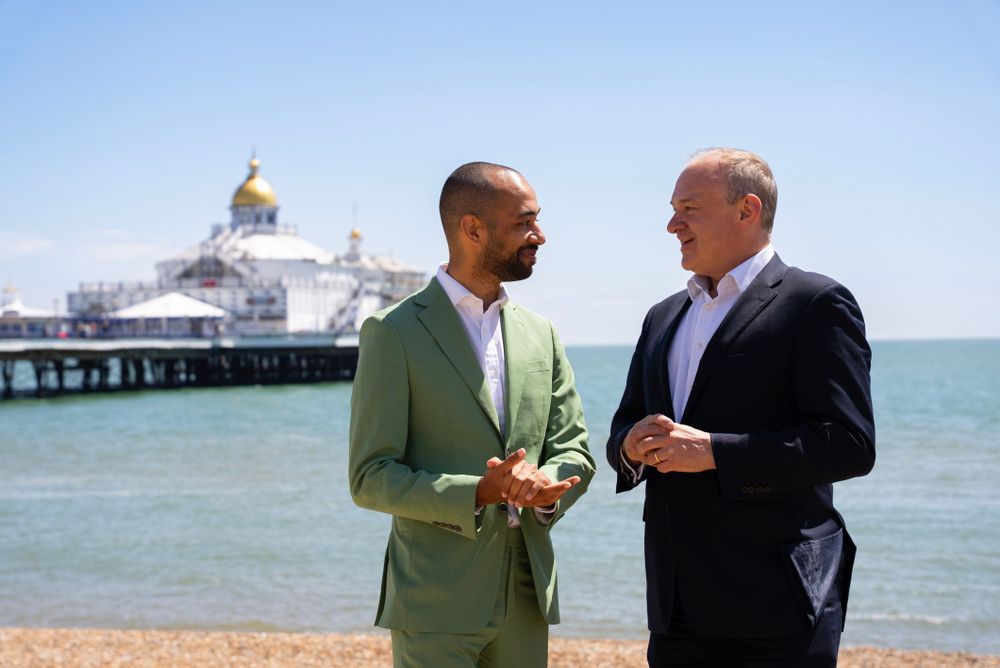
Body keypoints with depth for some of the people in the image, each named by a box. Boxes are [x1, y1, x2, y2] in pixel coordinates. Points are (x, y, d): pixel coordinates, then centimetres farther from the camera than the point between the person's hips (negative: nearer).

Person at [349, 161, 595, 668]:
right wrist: (479, 493, -21)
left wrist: (545, 486, -13)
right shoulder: (393, 332, -6)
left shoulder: (540, 333, 11)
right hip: (435, 604, -5)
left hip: (527, 598, 5)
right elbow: (371, 478, -9)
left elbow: (574, 452, 9)